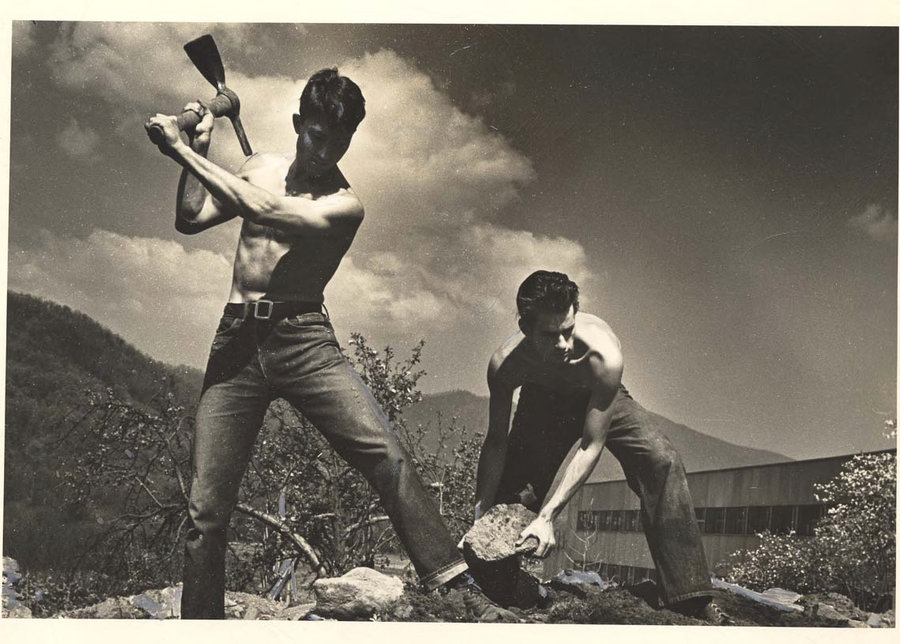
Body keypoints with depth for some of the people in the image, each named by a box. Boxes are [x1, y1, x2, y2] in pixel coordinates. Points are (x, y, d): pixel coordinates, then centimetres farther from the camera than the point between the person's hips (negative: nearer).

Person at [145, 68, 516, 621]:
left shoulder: (344, 204, -1)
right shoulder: (260, 168, 17)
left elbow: (265, 212, -15)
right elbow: (189, 220, 17)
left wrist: (185, 151, -12)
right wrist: (198, 150, 4)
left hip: (303, 339, -3)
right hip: (236, 342, 4)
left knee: (386, 456, -20)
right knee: (207, 507, -1)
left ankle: (467, 593, -17)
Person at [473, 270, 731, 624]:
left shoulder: (603, 354, -42)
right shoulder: (505, 364, -35)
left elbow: (591, 446, -35)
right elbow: (496, 441, -20)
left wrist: (547, 516, -41)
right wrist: (480, 515, -22)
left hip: (601, 399, -2)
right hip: (542, 401, 2)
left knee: (663, 462, -26)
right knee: (509, 492, -10)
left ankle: (692, 598, -23)